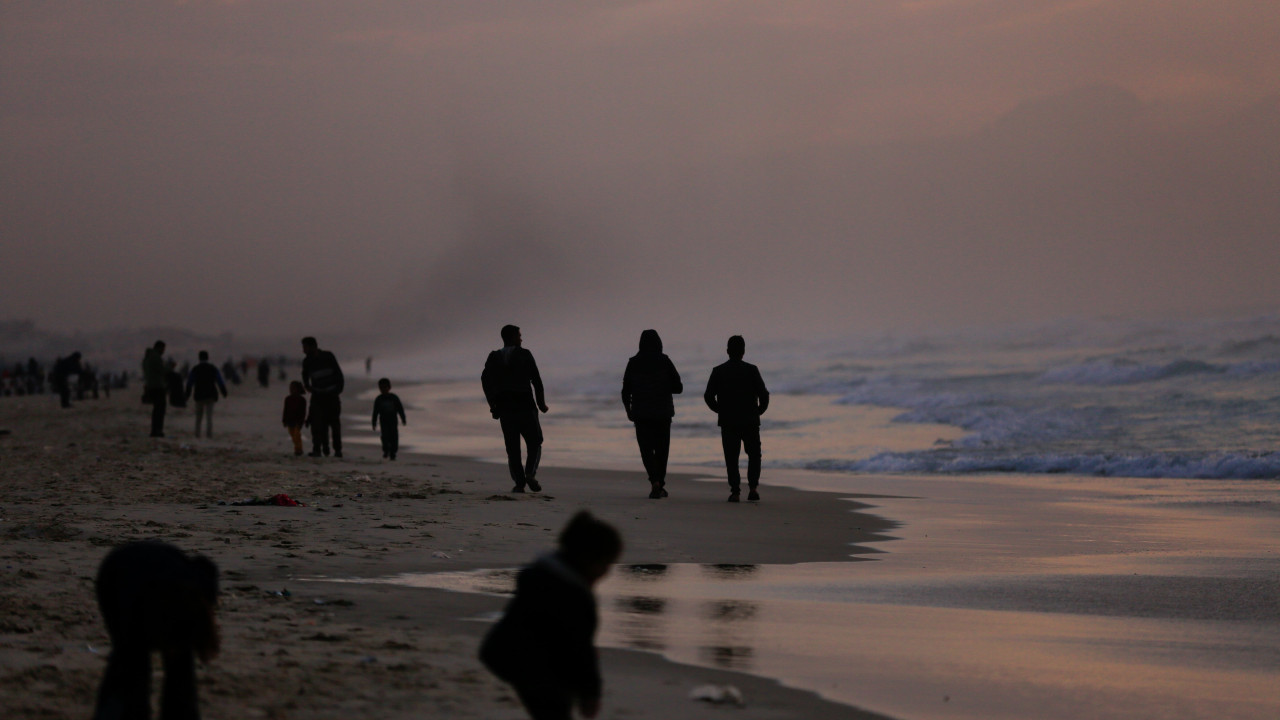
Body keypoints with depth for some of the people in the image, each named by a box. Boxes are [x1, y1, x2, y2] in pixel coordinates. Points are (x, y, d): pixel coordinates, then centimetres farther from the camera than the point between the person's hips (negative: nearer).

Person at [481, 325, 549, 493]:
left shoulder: (494, 358, 10)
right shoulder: (524, 355, 1)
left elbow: (485, 379, -1)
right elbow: (536, 379, -6)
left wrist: (493, 405, 2)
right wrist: (541, 403, 3)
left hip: (504, 409, 3)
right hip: (525, 406, -3)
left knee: (513, 448, 6)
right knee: (534, 443, 8)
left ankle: (519, 482, -8)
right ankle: (530, 474, -16)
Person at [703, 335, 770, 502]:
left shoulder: (718, 371, 0)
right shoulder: (751, 370, -4)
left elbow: (708, 396, -2)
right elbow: (763, 394, -9)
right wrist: (760, 410, 9)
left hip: (727, 421, 1)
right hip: (750, 421, -1)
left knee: (731, 457, 5)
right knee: (754, 454, 13)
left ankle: (734, 491, -4)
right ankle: (753, 487, -1)